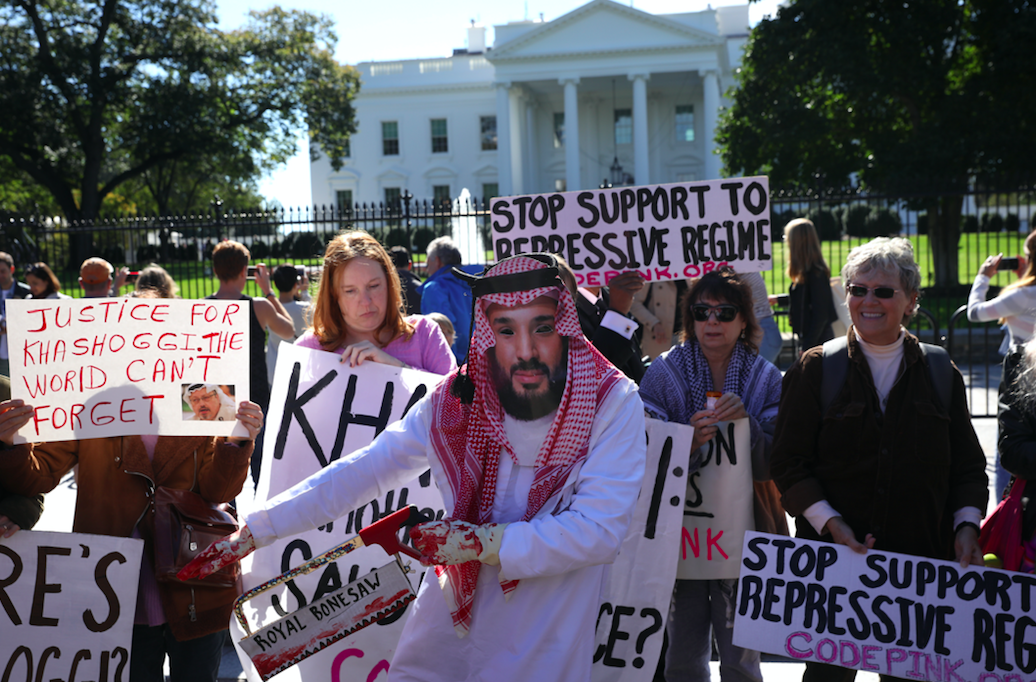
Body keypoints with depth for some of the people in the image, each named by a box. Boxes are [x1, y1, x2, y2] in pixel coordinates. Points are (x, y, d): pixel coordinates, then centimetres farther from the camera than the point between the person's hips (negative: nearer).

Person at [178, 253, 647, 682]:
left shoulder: (613, 404, -15)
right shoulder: (454, 405, -5)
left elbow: (600, 529, -21)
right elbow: (359, 474, 1)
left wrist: (481, 543, -21)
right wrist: (253, 532, 1)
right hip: (443, 635, 3)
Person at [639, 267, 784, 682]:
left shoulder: (765, 379, 2)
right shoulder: (663, 373, -1)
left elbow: (774, 464, -4)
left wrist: (746, 424, -21)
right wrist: (691, 442, -26)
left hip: (742, 535, 0)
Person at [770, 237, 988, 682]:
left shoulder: (940, 373, 9)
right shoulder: (815, 370, 2)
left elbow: (968, 465, 12)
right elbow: (789, 462, -2)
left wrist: (967, 525, -5)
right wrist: (831, 524, -14)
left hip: (922, 559, 2)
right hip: (833, 558, -2)